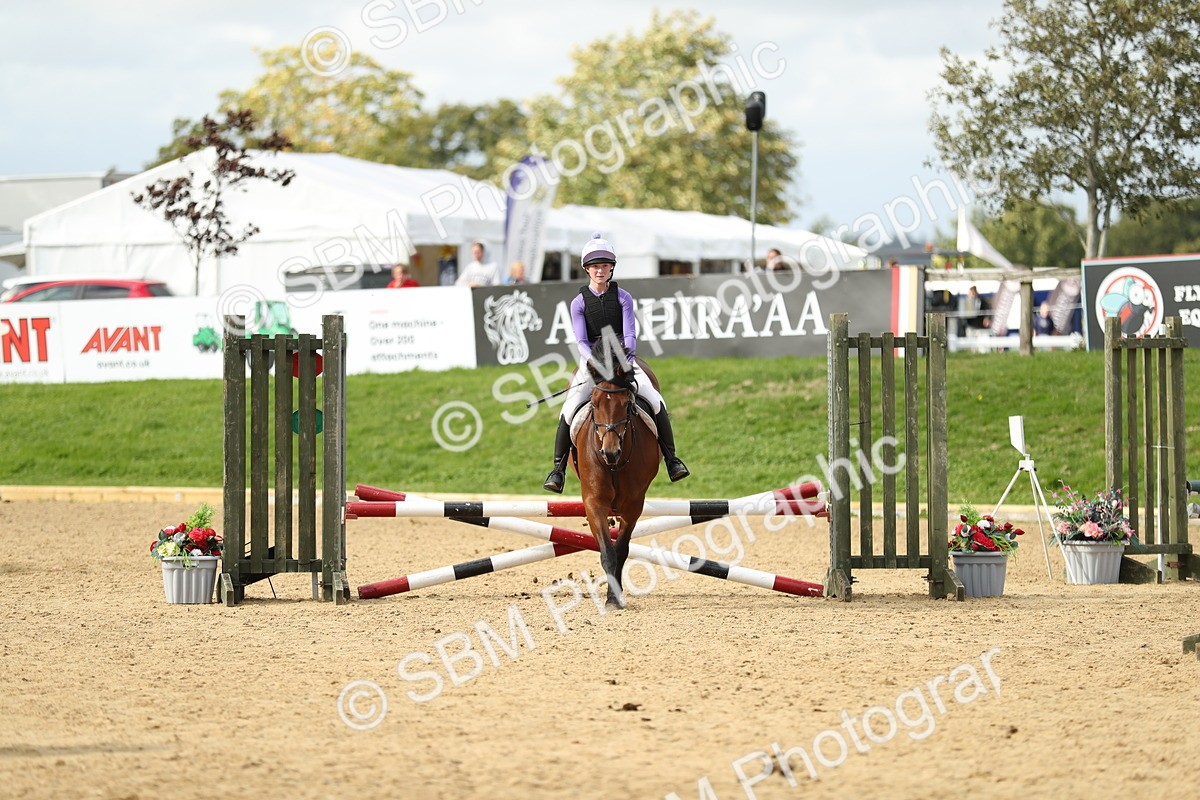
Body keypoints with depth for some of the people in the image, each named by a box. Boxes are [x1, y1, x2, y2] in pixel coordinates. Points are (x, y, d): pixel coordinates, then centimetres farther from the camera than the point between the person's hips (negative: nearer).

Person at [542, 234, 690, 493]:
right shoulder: (579, 303, -1)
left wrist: (625, 356, -28)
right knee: (569, 411, -19)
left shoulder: (623, 298, 0)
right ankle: (558, 468, -6)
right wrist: (596, 363, -28)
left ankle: (671, 458, -3)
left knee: (655, 402, -17)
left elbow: (630, 335, -8)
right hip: (591, 362, 0)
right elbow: (581, 342, -9)